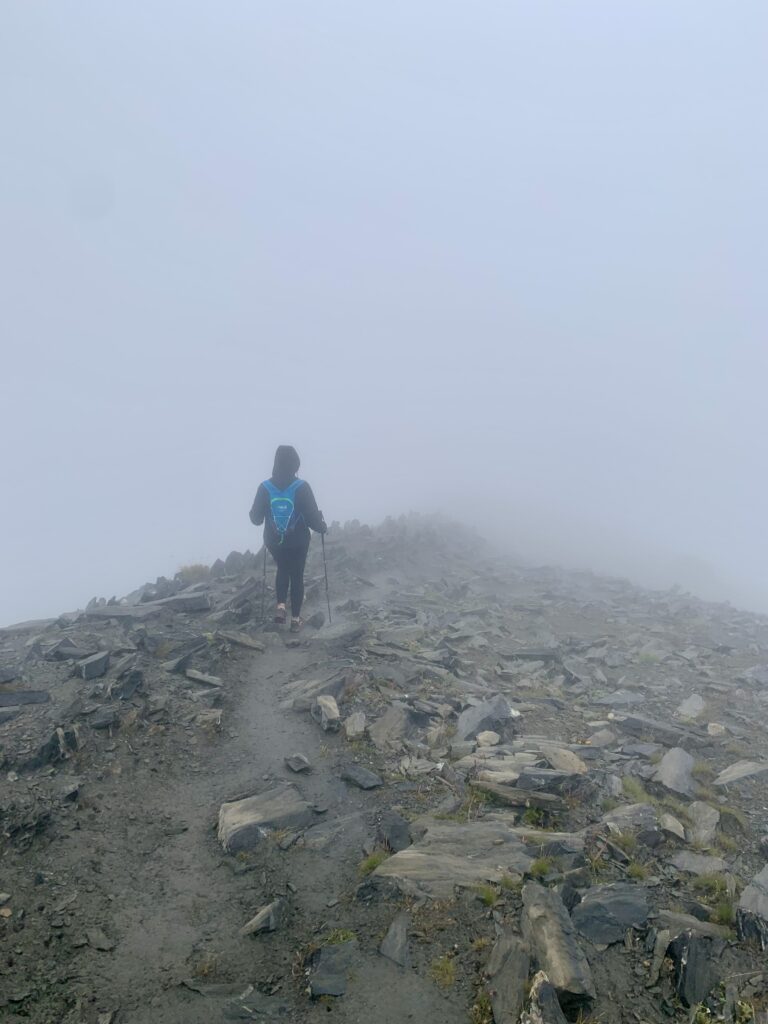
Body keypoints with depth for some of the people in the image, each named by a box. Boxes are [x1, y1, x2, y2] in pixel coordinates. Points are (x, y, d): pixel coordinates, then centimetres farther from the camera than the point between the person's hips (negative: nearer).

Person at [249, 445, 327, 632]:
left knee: (282, 570, 27)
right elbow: (312, 516, -16)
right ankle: (295, 619, 18)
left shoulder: (265, 487, -11)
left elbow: (256, 518, -3)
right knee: (297, 576, 14)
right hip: (298, 541, -2)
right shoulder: (301, 487, -18)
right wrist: (322, 527, 5)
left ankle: (281, 605, 12)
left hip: (274, 541, 2)